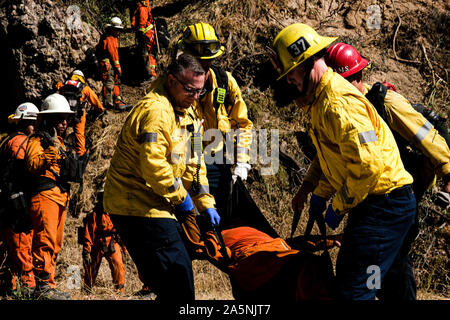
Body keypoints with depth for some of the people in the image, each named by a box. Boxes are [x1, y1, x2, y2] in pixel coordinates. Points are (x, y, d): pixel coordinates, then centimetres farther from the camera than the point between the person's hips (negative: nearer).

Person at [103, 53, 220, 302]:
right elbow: (153, 164, -27)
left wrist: (205, 204, 11)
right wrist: (181, 197, -15)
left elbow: (193, 162, 19)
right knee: (178, 280, -13)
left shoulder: (184, 112, 16)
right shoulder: (155, 111, -18)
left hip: (156, 206, 10)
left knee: (176, 277, 15)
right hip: (138, 206, -10)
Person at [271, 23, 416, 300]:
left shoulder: (339, 103, -22)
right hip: (372, 202, 11)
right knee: (346, 276, 18)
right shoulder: (321, 98, 13)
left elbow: (367, 165, -29)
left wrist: (338, 207, -16)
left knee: (355, 290, -14)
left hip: (385, 204, -11)